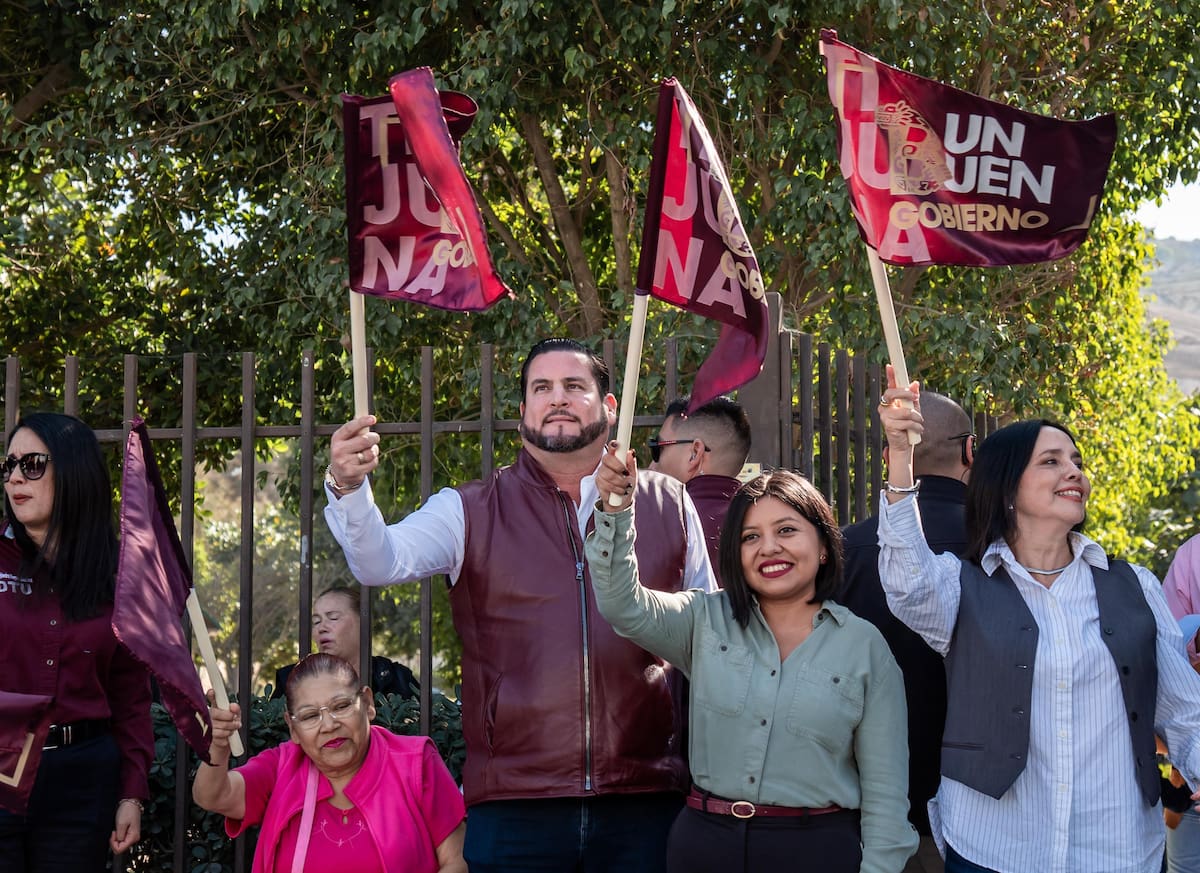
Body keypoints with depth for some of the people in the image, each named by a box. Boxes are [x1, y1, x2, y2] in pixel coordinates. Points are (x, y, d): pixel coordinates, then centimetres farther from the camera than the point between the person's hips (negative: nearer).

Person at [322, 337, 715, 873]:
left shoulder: (668, 505, 10)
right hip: (512, 804, -1)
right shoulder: (471, 512, 6)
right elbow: (381, 562, -10)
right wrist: (349, 488, -30)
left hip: (642, 803, 1)